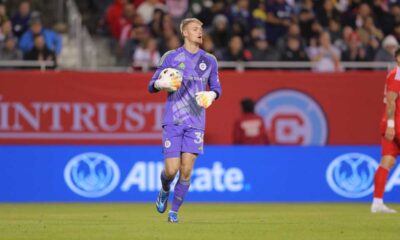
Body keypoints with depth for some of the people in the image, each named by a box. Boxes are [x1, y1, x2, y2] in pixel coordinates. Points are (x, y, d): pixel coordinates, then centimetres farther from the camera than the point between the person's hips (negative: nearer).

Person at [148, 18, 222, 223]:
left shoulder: (209, 60, 9)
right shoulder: (171, 57, 2)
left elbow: (216, 88, 17)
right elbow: (151, 86, 5)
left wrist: (211, 95, -7)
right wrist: (162, 84, -18)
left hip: (195, 123, 2)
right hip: (172, 121, -2)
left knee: (186, 170, -7)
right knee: (171, 170, -8)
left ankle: (174, 211, 8)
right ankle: (165, 191, 27)